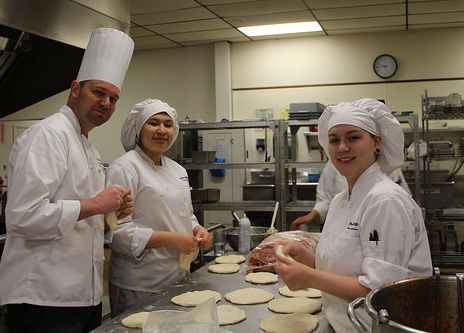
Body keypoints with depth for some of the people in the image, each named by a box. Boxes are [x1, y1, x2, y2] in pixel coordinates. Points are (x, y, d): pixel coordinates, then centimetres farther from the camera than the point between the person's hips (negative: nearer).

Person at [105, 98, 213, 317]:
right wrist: (172, 239, -22)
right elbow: (116, 231, -20)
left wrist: (198, 231, 1)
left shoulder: (177, 170, 12)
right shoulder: (124, 169, -12)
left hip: (178, 278, 7)